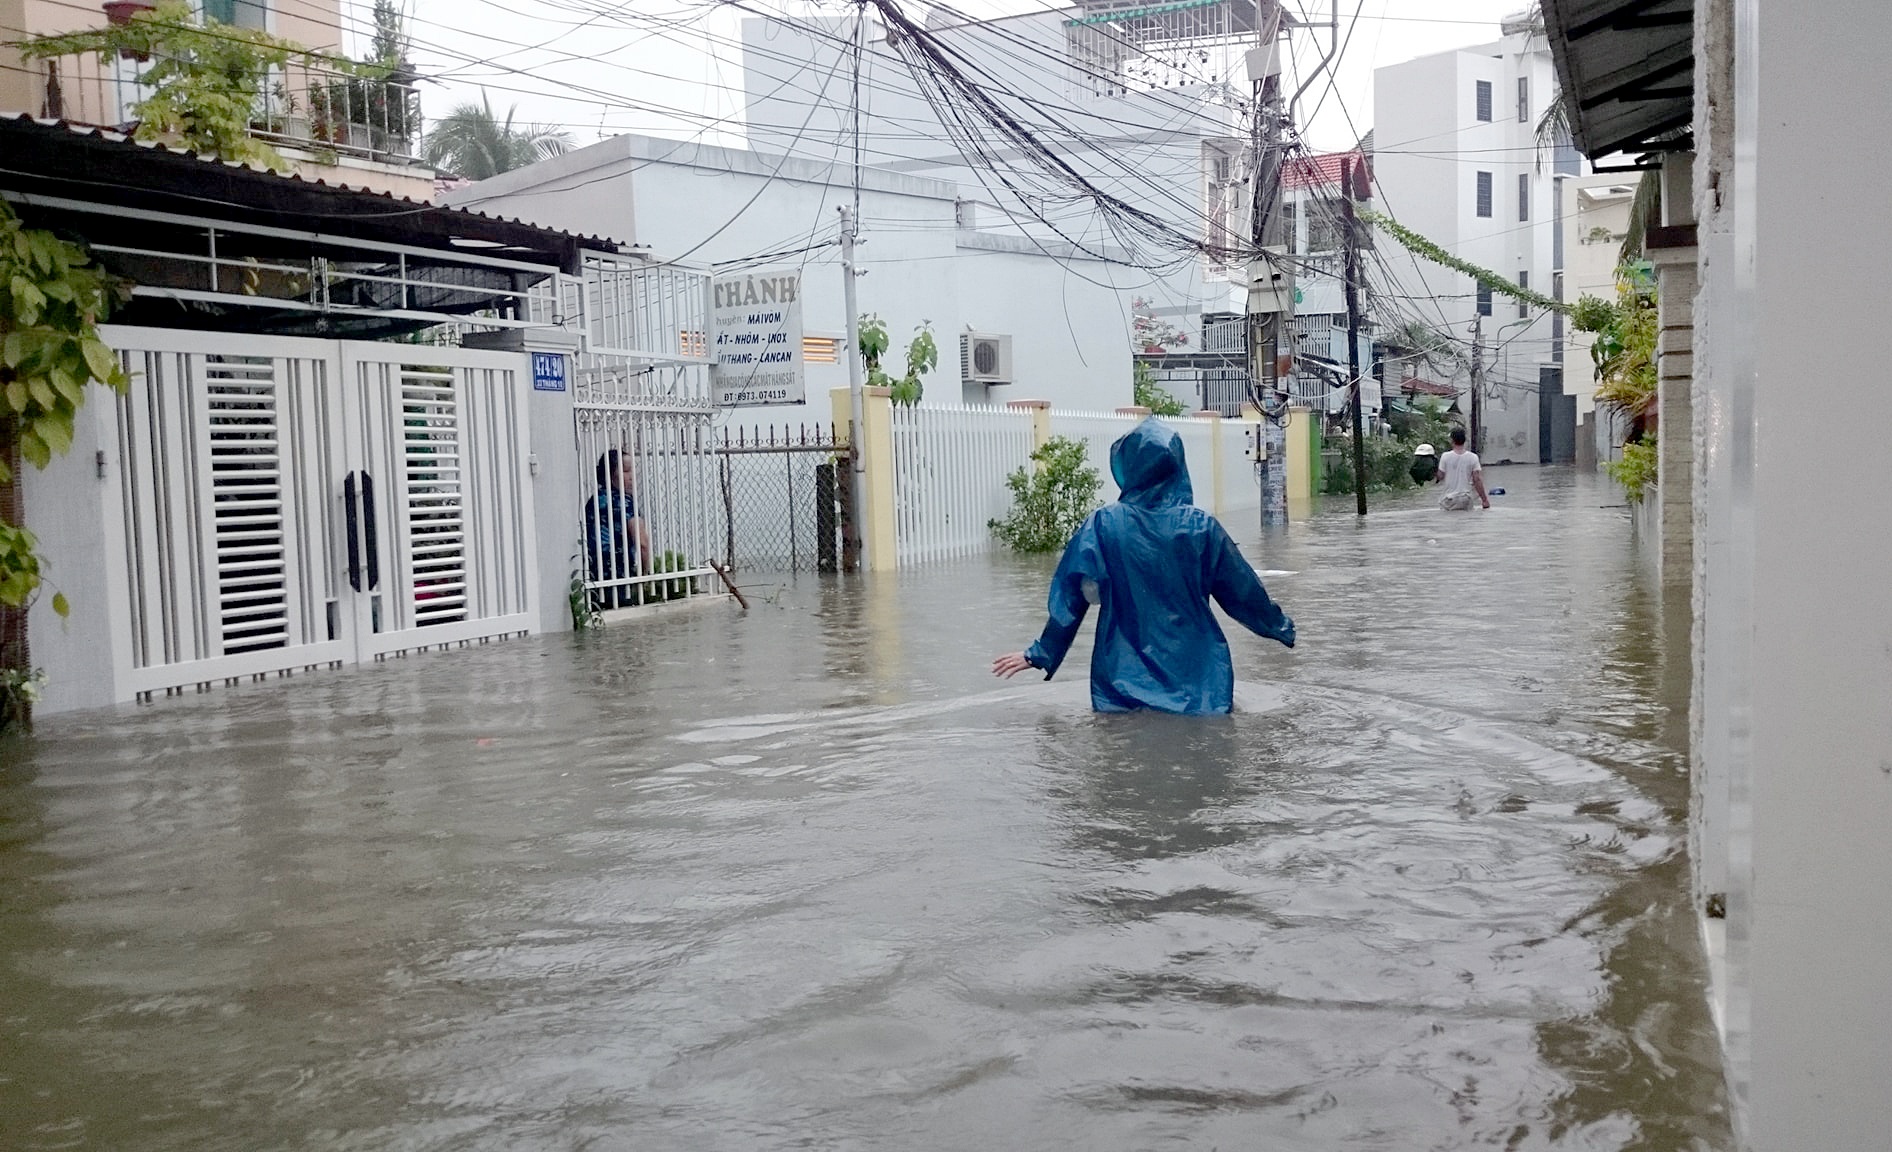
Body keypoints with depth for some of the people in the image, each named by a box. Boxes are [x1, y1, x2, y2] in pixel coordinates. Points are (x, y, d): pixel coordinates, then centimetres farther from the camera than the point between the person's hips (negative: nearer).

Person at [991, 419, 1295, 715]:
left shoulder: (1103, 525, -6)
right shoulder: (1200, 525, -2)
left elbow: (1072, 596, -4)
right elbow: (1241, 588, 8)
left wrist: (1041, 653, 7)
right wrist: (1280, 625, 25)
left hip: (1126, 673, 0)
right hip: (1196, 668, 1)